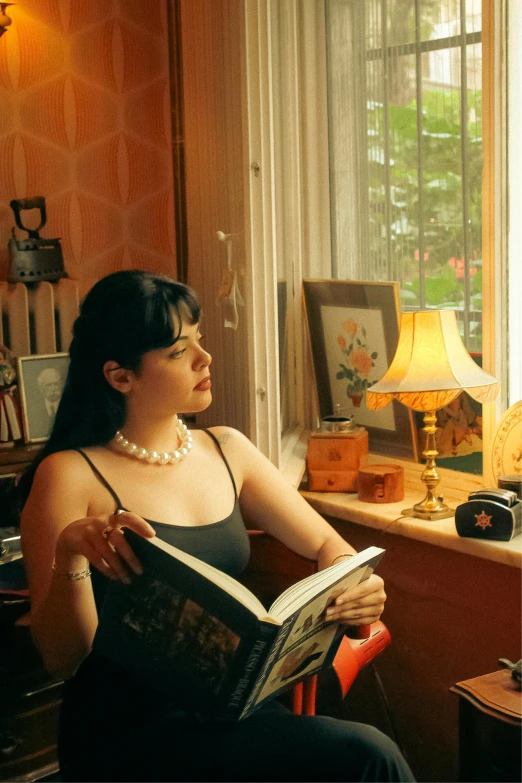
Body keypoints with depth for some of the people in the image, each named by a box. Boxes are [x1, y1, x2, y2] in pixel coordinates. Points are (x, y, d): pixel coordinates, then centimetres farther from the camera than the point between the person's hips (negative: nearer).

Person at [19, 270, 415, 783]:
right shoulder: (70, 475, -9)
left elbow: (326, 543, 12)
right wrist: (71, 553, -29)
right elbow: (61, 658, -10)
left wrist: (353, 587, -12)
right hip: (132, 729, -6)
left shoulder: (226, 450, 9)